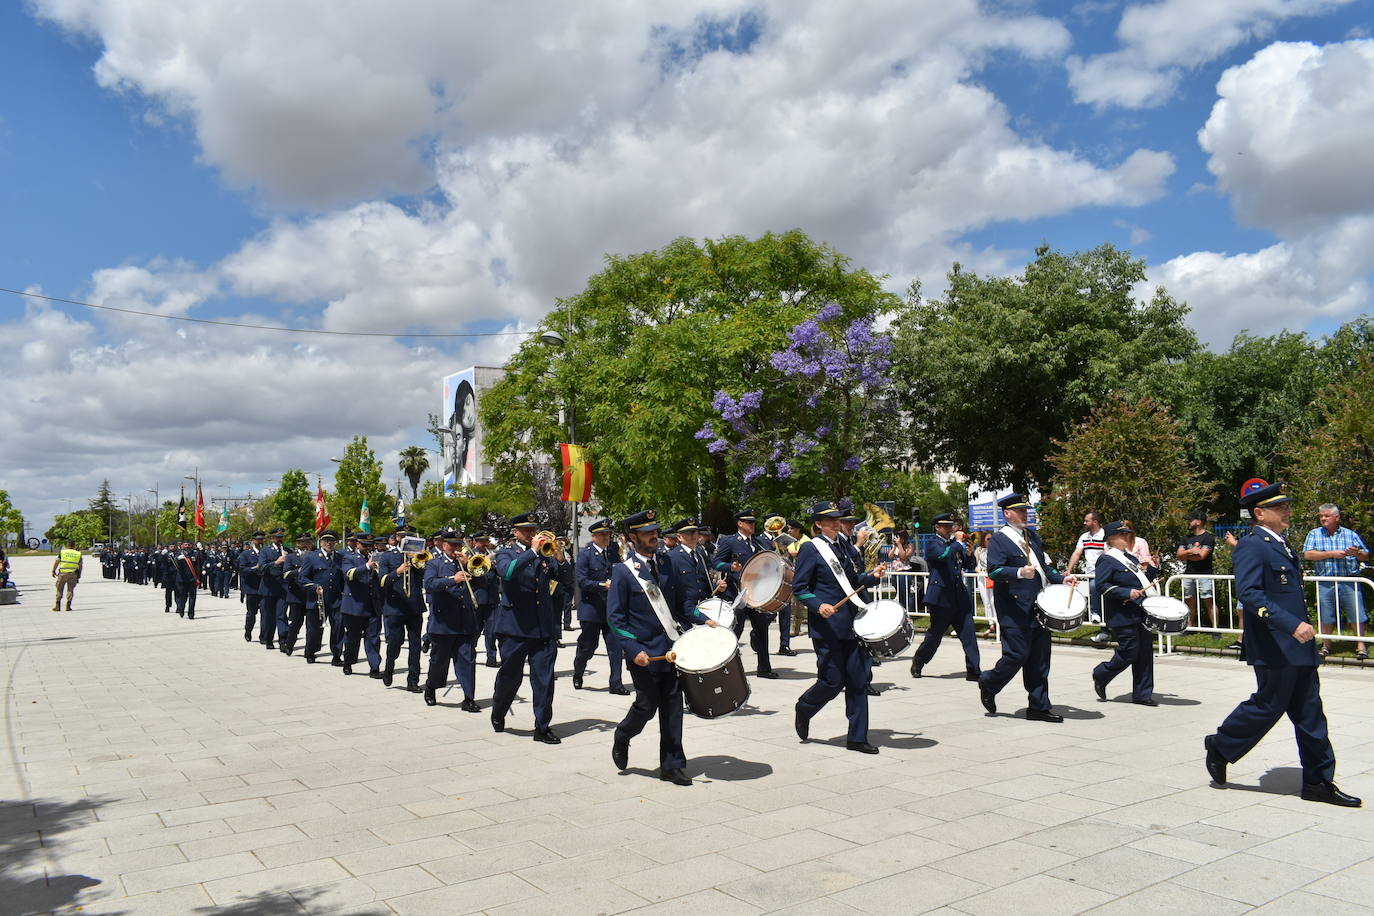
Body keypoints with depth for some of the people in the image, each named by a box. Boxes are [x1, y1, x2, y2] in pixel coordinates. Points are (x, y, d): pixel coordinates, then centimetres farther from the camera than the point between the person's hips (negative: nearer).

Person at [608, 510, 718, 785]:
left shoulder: (665, 564, 9)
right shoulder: (623, 571, -7)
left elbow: (680, 602, 18)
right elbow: (615, 617, -9)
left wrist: (704, 620, 3)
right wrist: (634, 650, -17)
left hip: (672, 649, 5)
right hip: (645, 653, -5)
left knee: (672, 708, 6)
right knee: (646, 706, 3)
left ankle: (672, 766, 16)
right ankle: (622, 738, 33)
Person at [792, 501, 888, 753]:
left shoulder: (844, 545, 14)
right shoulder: (810, 549, -7)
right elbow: (799, 588, -8)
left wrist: (873, 576, 3)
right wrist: (819, 605, -23)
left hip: (852, 625, 7)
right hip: (827, 626, -6)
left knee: (859, 680, 5)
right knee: (832, 682, -2)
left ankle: (857, 738, 14)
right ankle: (804, 709, 28)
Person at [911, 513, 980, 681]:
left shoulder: (954, 543, 14)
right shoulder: (934, 544, -6)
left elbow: (969, 566, 16)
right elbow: (944, 555, -28)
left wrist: (969, 553, -3)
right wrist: (959, 542, -16)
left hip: (959, 596, 6)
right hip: (941, 597, -6)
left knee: (968, 633, -1)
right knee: (935, 634, 5)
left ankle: (974, 670, 2)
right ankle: (918, 662, 27)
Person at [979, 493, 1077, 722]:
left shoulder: (1032, 536, 17)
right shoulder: (998, 540, -7)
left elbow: (1044, 564, 23)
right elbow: (994, 570, -17)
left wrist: (1061, 579, 8)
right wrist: (1020, 572, -31)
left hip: (1038, 607, 8)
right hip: (1014, 610, -8)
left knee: (1039, 659, 8)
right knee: (1017, 655, -7)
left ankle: (1039, 707, 15)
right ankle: (988, 684, 18)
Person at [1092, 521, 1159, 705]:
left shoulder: (1131, 558, 18)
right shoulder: (1106, 560, -9)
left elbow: (1143, 580, 27)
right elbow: (1102, 586, -17)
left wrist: (1153, 569, 10)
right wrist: (1126, 593, -23)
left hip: (1141, 613, 8)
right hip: (1123, 616, -8)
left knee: (1145, 652, 7)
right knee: (1129, 652, -7)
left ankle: (1142, 694, 14)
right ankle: (1101, 675, 17)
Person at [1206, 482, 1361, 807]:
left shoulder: (1281, 545, 16)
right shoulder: (1251, 547, -14)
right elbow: (1249, 594, -25)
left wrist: (1302, 628, 21)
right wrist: (1292, 625, -29)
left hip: (1298, 648, 9)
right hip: (1275, 648, -9)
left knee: (1309, 714, 10)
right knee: (1268, 706, 0)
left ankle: (1319, 782, 17)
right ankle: (1220, 748, 19)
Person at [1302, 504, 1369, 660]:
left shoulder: (1351, 535, 11)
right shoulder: (1314, 534, 8)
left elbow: (1366, 556, 11)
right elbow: (1307, 555, -6)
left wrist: (1357, 553, -12)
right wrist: (1332, 554, -11)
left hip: (1350, 582, 0)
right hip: (1325, 583, 0)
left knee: (1357, 613, -4)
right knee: (1325, 616, 4)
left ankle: (1360, 645, 7)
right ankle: (1326, 645, 17)